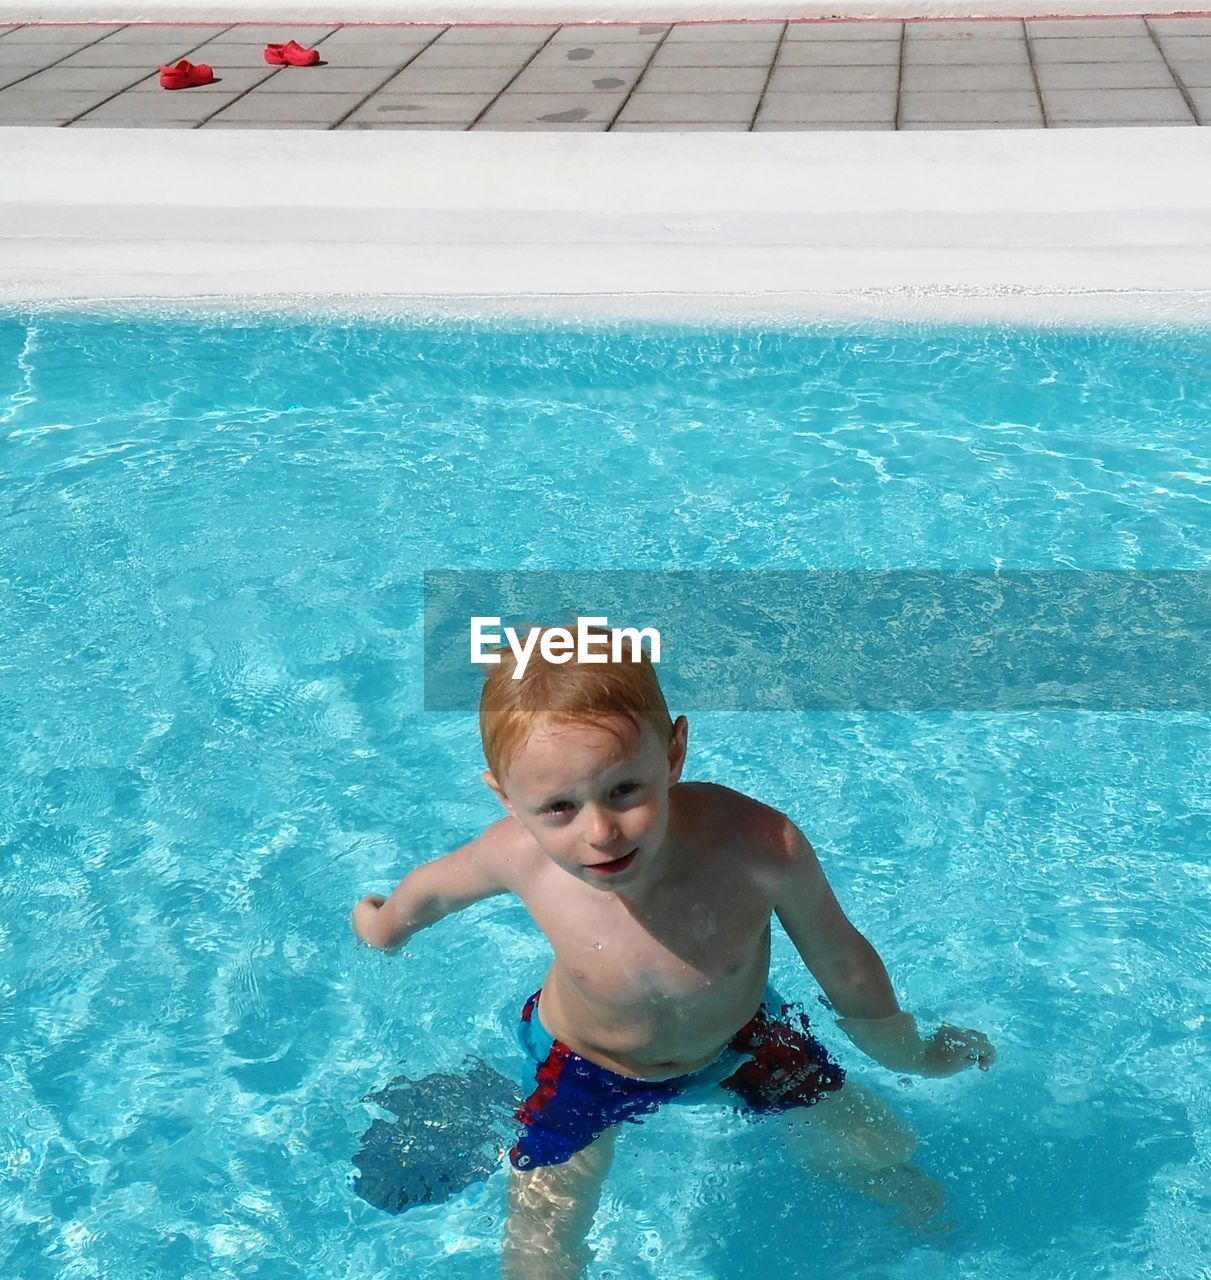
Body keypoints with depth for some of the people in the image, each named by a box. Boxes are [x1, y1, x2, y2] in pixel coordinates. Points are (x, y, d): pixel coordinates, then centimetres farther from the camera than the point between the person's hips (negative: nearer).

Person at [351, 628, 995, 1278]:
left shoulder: (761, 847, -41)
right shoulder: (519, 854, -37)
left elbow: (841, 964, -20)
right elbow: (436, 884, -11)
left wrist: (914, 1057, -1)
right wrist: (387, 922, 12)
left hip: (739, 1039, 1)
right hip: (584, 1065, 0)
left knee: (884, 1151, 17)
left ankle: (905, 1197, 55)